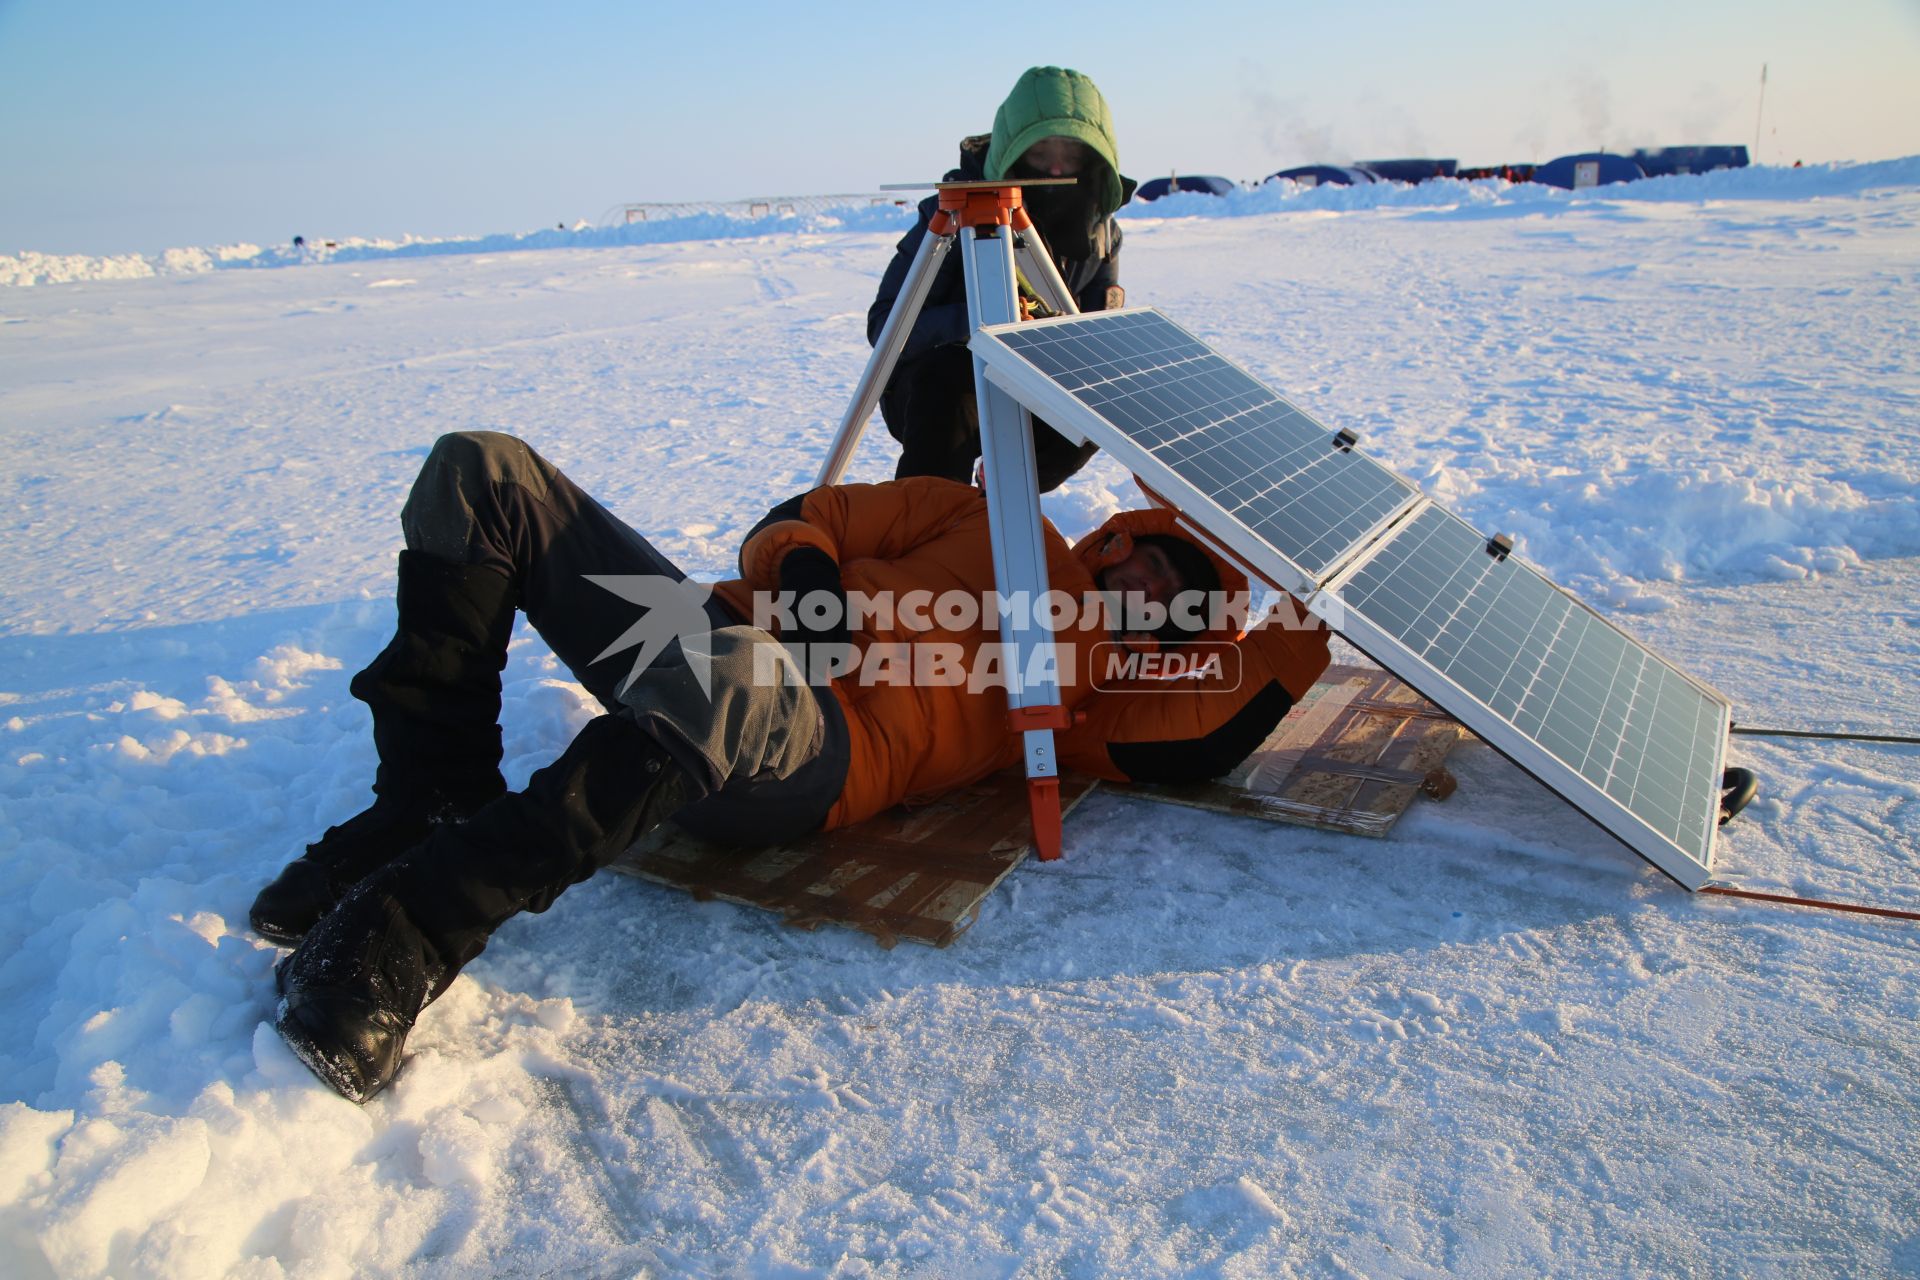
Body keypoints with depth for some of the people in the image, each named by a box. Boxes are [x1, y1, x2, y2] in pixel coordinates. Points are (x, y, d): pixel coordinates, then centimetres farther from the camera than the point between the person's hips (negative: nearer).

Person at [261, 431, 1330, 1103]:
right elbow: (806, 521, 22)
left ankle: (413, 934, -36)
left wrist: (1296, 642, 4)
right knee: (481, 471, -5)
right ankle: (437, 807, -10)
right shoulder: (989, 520, 29)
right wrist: (807, 582, 1)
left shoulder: (1104, 675, 21)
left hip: (812, 753, -5)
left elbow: (1190, 745, 1)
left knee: (730, 689, -44)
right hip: (735, 634, 5)